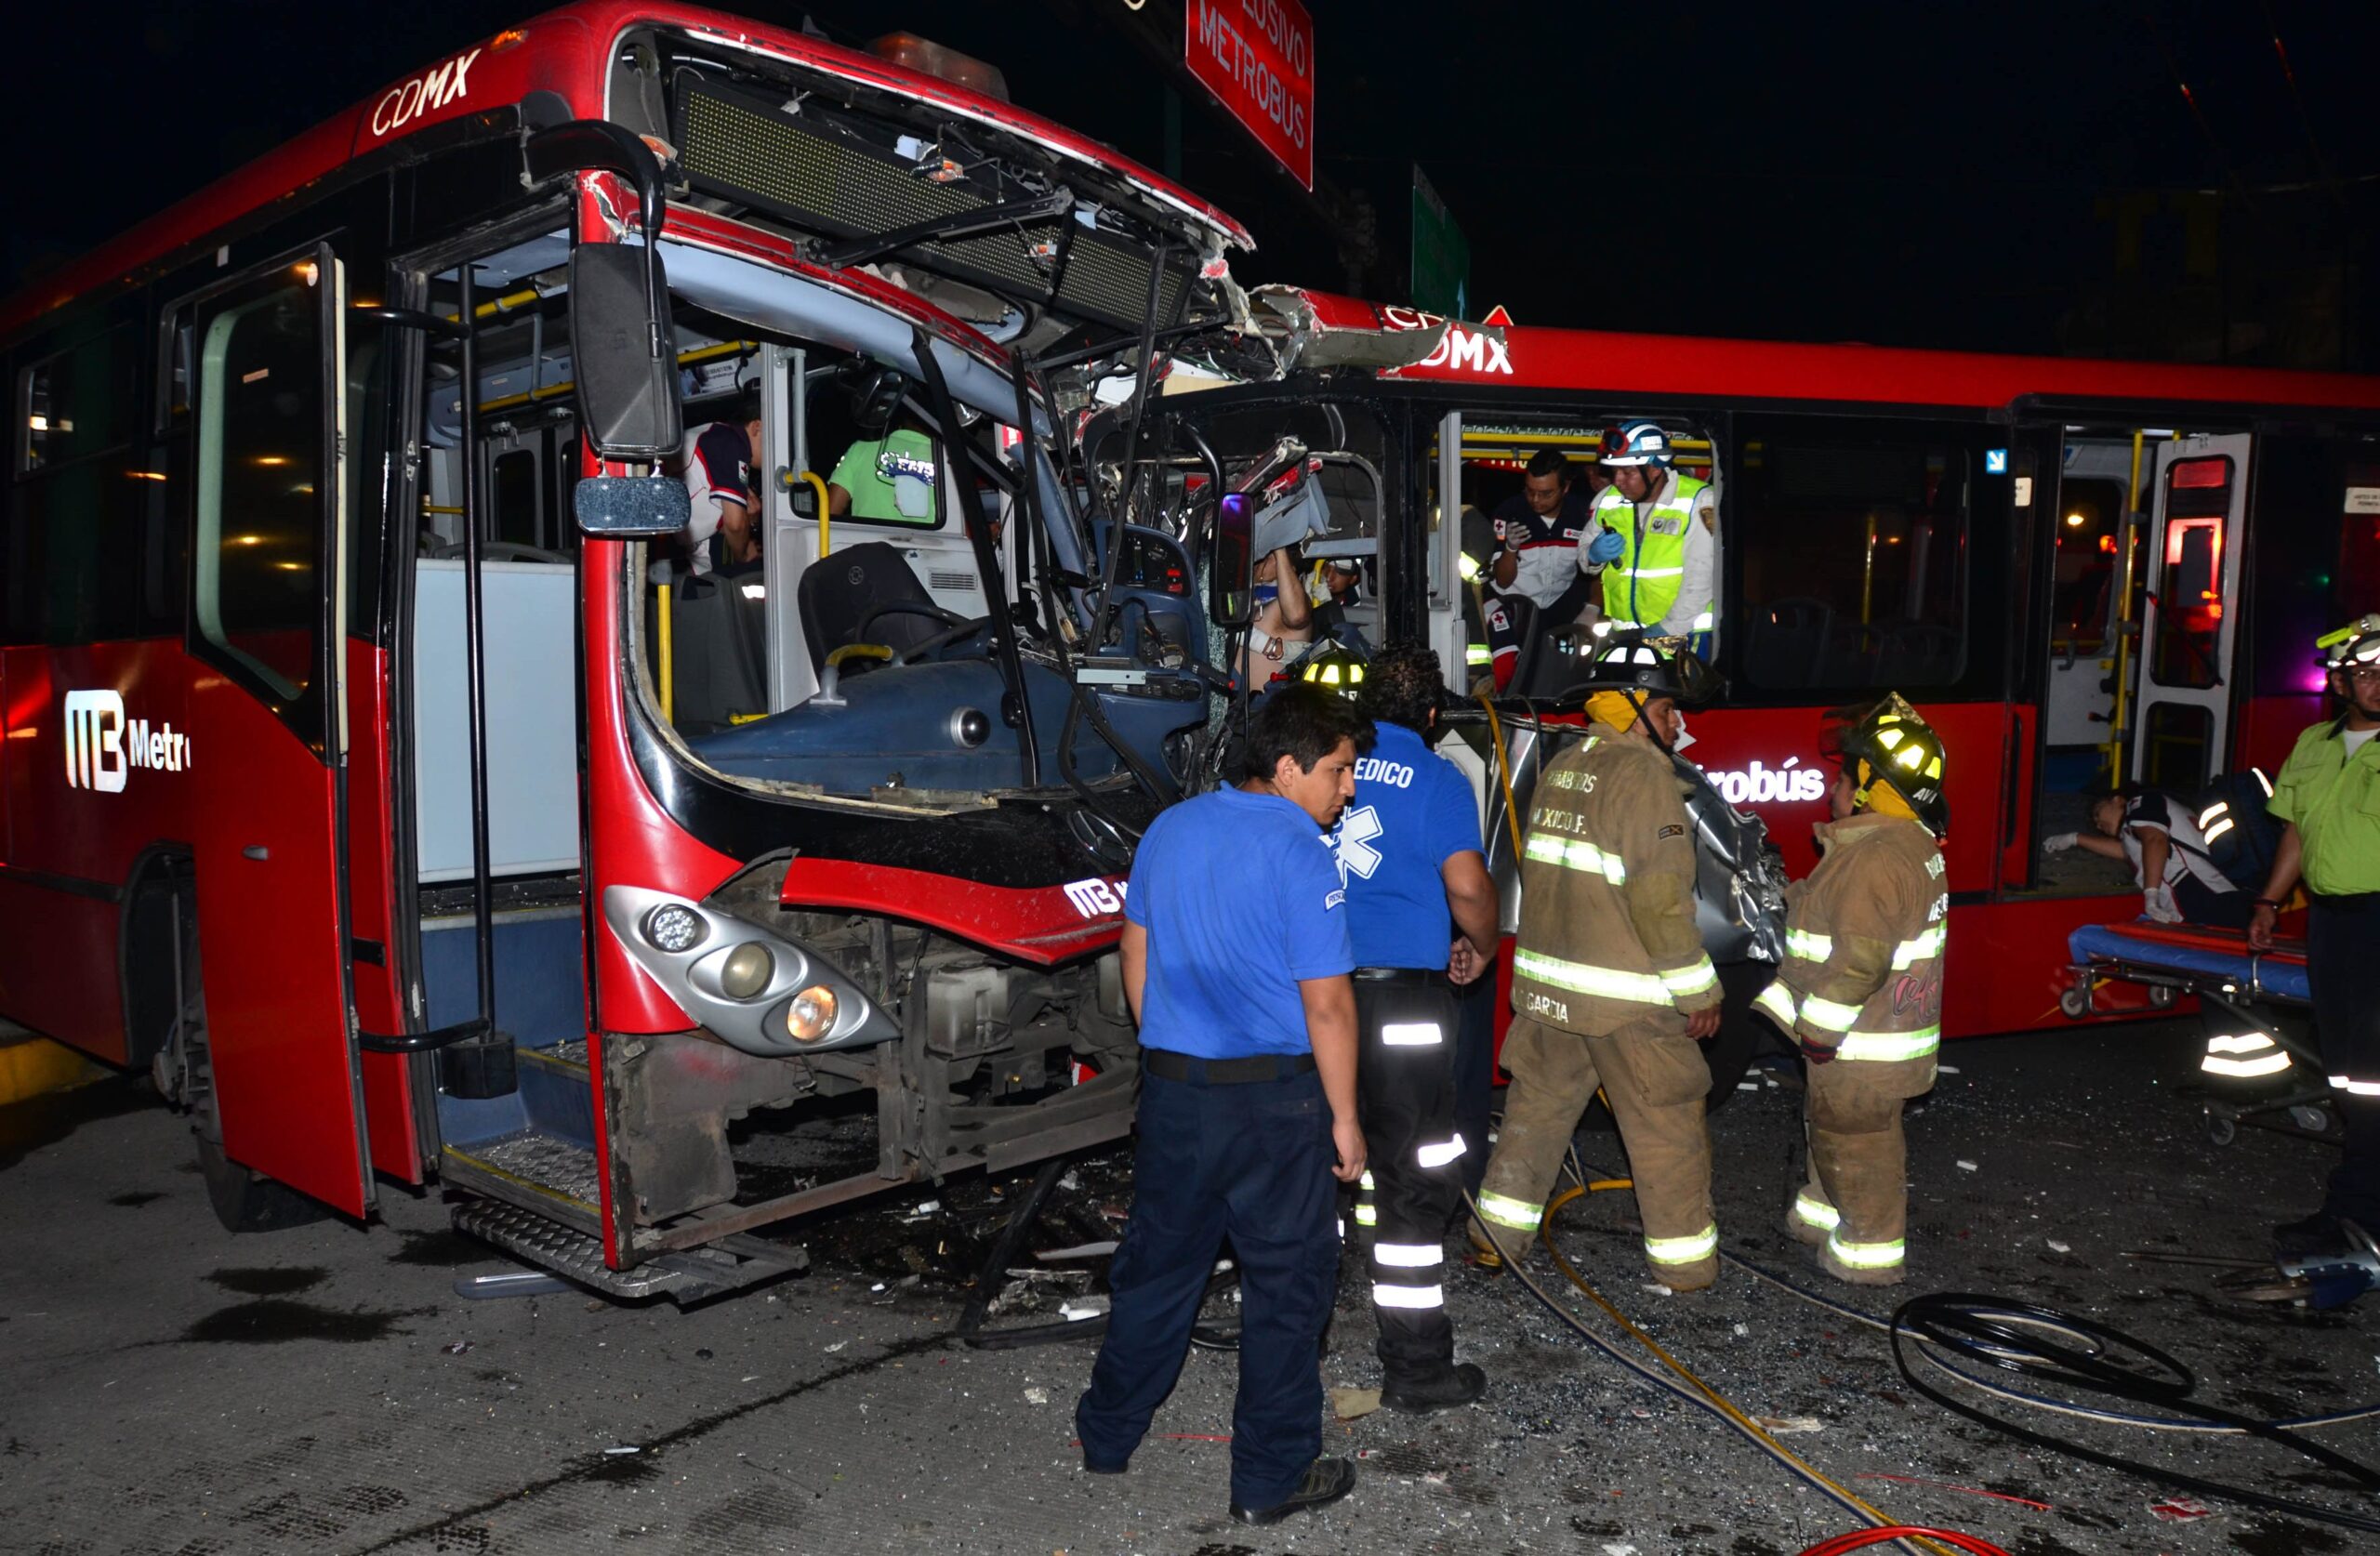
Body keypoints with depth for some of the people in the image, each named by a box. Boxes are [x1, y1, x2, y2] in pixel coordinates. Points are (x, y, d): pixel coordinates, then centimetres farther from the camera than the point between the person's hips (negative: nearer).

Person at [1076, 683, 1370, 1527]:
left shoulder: (1169, 830, 6)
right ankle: (1273, 1476, 19)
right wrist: (1345, 1118, -7)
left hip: (1172, 1087, 6)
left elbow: (1137, 960, 13)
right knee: (1287, 1282, 8)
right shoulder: (1298, 853, -15)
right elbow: (1326, 1004, -16)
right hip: (1273, 1099, -6)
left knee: (1158, 1264, 19)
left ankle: (1106, 1435, 32)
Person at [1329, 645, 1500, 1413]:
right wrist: (1481, 946, 7)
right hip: (1402, 996, -5)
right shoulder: (1437, 780, -5)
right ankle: (1416, 1369, 6)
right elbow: (1468, 887, -13)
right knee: (1415, 1178, 1)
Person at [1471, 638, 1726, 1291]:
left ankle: (1497, 1232, 23)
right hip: (1625, 996, -7)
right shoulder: (1645, 775, -15)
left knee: (1539, 1103, 17)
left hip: (1547, 984, 7)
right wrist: (1699, 993, -12)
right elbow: (1661, 901, -20)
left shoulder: (1561, 768, 10)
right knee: (1668, 1122, 7)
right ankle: (1684, 1257, 16)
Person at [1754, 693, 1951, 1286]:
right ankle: (1827, 1210, 41)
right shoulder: (1910, 842, 8)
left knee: (1857, 1136, 4)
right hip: (1860, 1032, 10)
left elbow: (1860, 959, -29)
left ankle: (1872, 1251, 18)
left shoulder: (1876, 859, -27)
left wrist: (1818, 1030, -22)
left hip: (1863, 1041, -10)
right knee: (1830, 1121, 24)